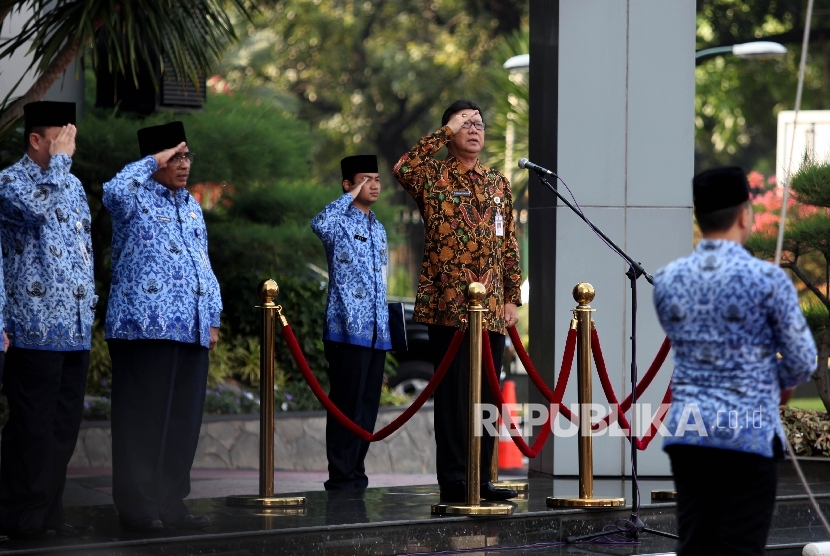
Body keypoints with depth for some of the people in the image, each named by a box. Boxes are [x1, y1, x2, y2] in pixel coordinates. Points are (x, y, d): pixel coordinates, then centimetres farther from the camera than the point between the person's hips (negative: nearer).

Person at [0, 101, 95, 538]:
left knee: (65, 425, 9)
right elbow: (37, 206, -27)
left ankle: (49, 511, 16)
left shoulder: (72, 185, 18)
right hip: (37, 331, -8)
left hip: (77, 331, 8)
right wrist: (59, 159, -16)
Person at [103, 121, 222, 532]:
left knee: (183, 421, 8)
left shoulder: (191, 208, 21)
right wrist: (151, 162, -16)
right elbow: (113, 192, -28)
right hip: (145, 327, -7)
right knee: (143, 419, -5)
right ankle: (136, 507, -2)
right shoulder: (136, 198, -2)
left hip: (191, 329, 7)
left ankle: (172, 505, 14)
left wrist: (213, 318, 18)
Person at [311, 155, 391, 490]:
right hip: (347, 328, -8)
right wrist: (350, 197, -19)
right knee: (347, 404, -7)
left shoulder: (379, 229, 20)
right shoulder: (340, 223, -4)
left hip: (376, 332, 8)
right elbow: (319, 224, -31)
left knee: (368, 405, 9)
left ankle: (356, 473, 15)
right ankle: (340, 476, -3)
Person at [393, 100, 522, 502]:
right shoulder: (434, 178, 0)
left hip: (492, 308, 5)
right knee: (453, 394, -4)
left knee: (486, 396, 7)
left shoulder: (498, 184, 16)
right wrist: (448, 130, -16)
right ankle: (453, 481, -1)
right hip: (449, 305, -5)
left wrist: (512, 297, 9)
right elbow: (404, 168, -23)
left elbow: (509, 246, 17)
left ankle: (481, 478, 13)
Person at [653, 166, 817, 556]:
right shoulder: (767, 279, -10)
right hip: (748, 432, -5)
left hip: (686, 431, 5)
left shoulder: (666, 280, 4)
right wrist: (777, 383, 20)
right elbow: (804, 361, -3)